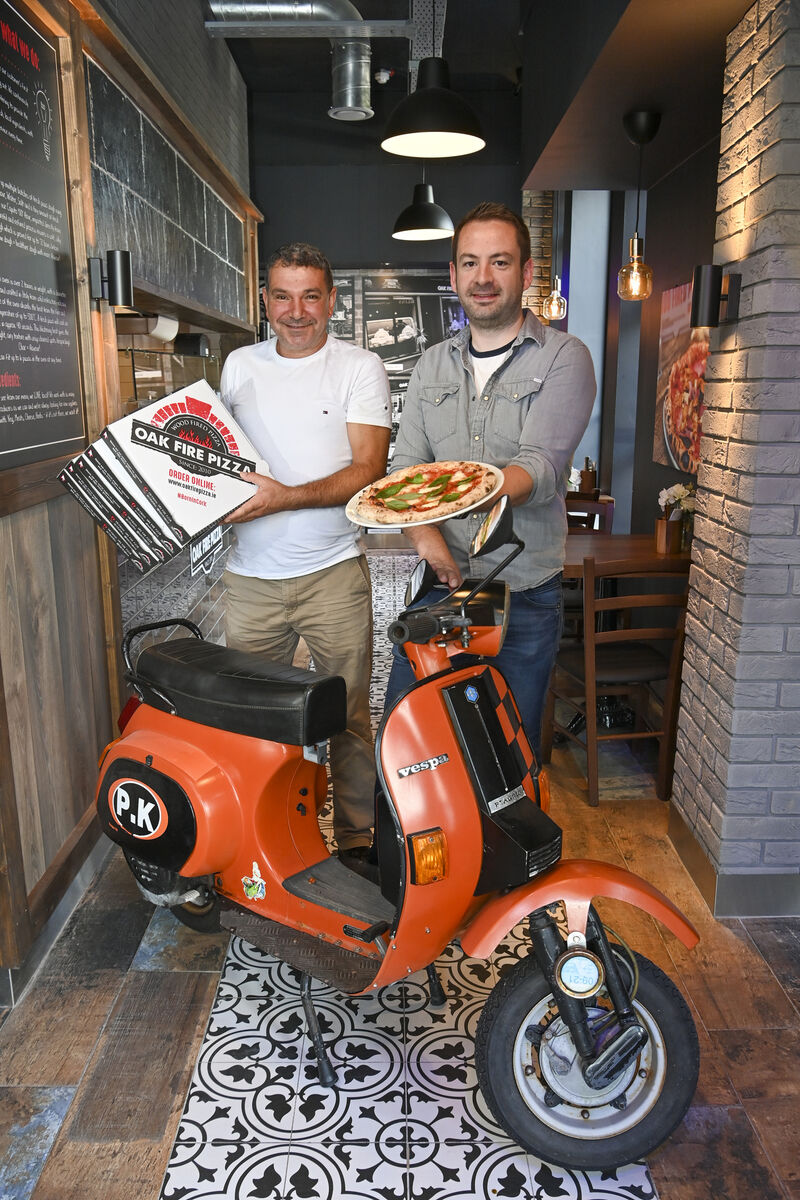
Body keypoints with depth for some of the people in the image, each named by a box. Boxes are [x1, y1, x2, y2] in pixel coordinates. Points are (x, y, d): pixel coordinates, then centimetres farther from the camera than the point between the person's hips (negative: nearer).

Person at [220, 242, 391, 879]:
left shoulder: (360, 367, -1)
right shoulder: (239, 365, 11)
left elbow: (368, 468, -10)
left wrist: (285, 496, -22)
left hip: (333, 573, -3)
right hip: (252, 574, 3)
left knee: (348, 717, 4)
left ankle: (358, 839, 21)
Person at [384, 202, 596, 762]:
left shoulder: (564, 357, -4)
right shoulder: (433, 364, 11)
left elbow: (541, 468, -17)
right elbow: (406, 464, 6)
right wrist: (425, 531, -15)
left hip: (525, 594, -3)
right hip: (441, 583, 4)